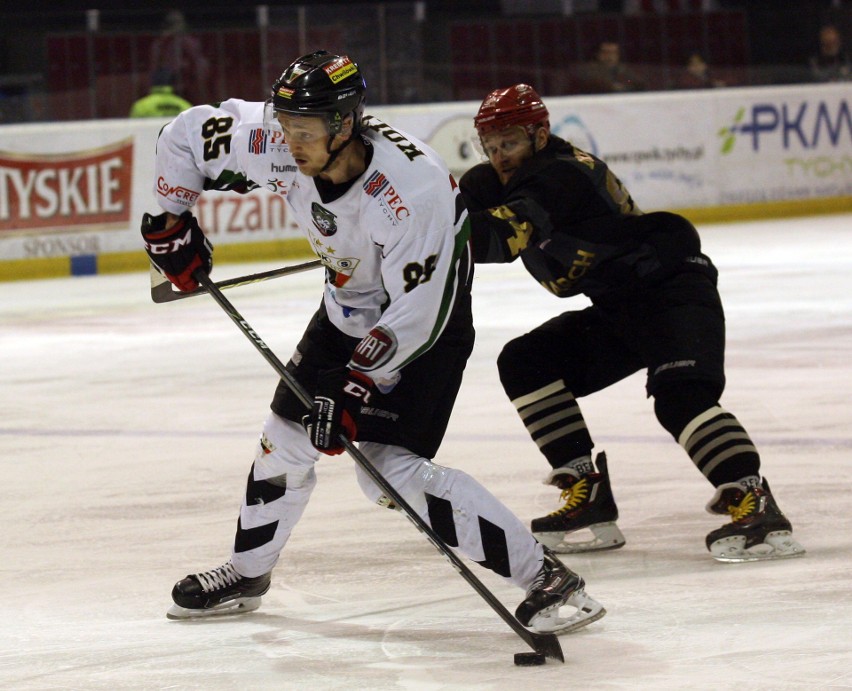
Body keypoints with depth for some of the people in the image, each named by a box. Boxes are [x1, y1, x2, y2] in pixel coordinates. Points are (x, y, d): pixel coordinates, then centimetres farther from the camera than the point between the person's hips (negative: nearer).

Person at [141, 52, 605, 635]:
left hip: (428, 319, -7)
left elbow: (418, 309, -31)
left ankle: (548, 579, -19)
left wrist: (356, 387, -30)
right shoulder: (281, 148, -19)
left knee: (391, 468, -19)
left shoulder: (410, 184, -36)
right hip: (350, 309, 7)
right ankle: (247, 574, 38)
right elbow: (188, 134, -2)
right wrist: (172, 221, -4)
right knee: (287, 435, 12)